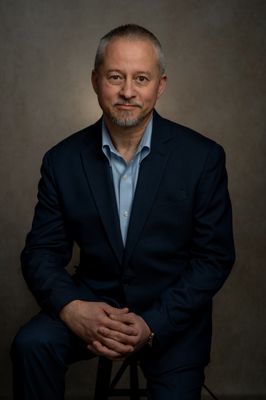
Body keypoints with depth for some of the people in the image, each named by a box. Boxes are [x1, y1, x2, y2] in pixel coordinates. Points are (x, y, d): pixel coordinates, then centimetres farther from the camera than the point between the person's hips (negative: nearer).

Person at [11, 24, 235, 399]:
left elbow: (215, 256, -8)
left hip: (173, 315, 0)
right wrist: (71, 308, -22)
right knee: (31, 344, -23)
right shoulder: (63, 160, -4)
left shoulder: (202, 157, -9)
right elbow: (41, 252, -1)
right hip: (92, 303, 1)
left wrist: (152, 325, -18)